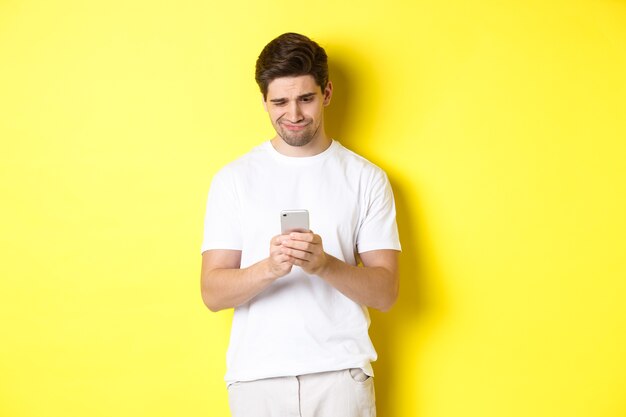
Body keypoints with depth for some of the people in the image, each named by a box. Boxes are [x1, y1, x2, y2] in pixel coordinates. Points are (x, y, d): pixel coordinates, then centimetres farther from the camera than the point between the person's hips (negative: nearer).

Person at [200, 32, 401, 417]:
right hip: (257, 374, 1)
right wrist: (269, 268, -22)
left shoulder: (367, 178, 2)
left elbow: (386, 292, -2)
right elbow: (213, 293, -2)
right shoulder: (234, 179, 3)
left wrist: (325, 264, -20)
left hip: (341, 373, 0)